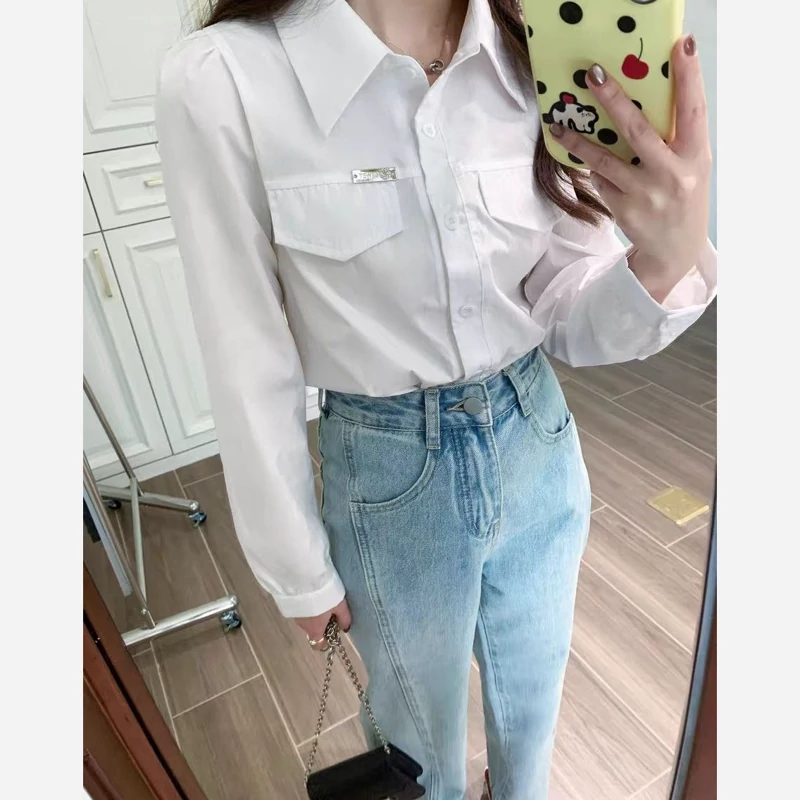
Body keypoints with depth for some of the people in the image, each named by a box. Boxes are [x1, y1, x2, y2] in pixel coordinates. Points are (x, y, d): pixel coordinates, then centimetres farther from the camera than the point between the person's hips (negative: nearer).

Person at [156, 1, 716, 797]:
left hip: (540, 444, 4)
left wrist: (667, 260, -26)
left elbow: (567, 318, -4)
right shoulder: (221, 80, -18)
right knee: (425, 734, 26)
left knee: (533, 702, 30)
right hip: (390, 482, -3)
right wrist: (299, 569, -2)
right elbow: (252, 375, -13)